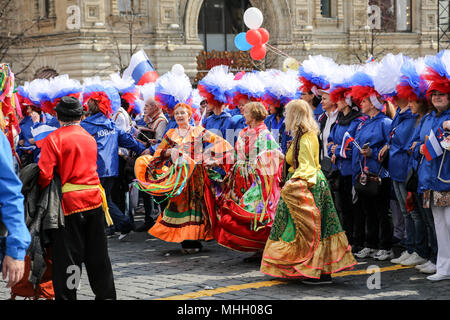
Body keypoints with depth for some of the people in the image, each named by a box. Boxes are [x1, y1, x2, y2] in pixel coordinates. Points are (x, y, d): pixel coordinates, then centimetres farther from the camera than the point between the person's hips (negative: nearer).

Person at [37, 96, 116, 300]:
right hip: (94, 199, 5)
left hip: (70, 202, -5)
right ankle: (106, 294, 24)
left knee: (67, 256, 0)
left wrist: (41, 191, 3)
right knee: (97, 254, 16)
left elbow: (45, 174, -14)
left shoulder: (54, 139, -8)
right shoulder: (89, 138, 11)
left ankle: (66, 296, -1)